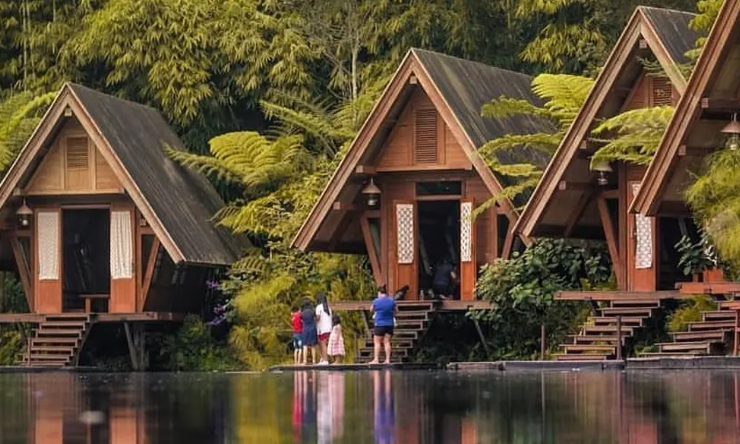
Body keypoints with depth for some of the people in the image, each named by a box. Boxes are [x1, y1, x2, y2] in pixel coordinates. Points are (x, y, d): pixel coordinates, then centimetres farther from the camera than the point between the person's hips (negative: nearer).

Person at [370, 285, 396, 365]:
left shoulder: (376, 301, -8)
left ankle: (376, 359, -5)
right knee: (387, 342, 6)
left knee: (377, 342, 1)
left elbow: (371, 309, 9)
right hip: (389, 324, 4)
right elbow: (394, 313, 12)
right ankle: (387, 359, 3)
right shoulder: (392, 301, 2)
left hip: (379, 324, -4)